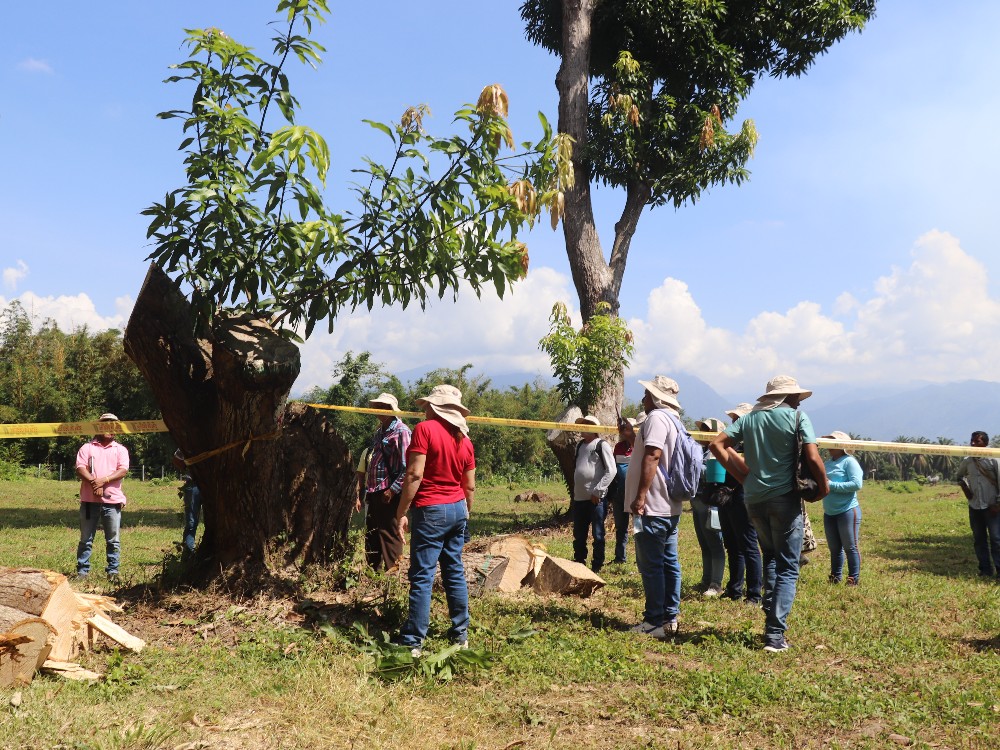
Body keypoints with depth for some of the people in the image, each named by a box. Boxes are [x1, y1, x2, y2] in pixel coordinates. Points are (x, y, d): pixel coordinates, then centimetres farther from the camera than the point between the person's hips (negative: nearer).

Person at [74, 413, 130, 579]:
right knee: (85, 539, 4)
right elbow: (80, 469, -2)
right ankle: (82, 571, 11)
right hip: (89, 500, 0)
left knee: (113, 540, 3)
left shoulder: (120, 449, 12)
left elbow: (123, 470, -2)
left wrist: (104, 480, -15)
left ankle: (113, 572, 8)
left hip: (112, 500, 0)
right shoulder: (87, 448, 11)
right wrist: (93, 482, -18)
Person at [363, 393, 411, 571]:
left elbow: (407, 467, -19)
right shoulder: (379, 432, 17)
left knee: (390, 536, -3)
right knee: (371, 535, 15)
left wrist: (393, 490, -22)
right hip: (374, 493, 9)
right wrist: (368, 489, 17)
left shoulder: (401, 432, -12)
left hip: (389, 495, -9)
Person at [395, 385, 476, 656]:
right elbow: (470, 486, 10)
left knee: (422, 576, -4)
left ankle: (413, 642, -2)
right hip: (457, 509, 6)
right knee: (455, 572, 13)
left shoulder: (425, 429, -10)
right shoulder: (464, 440, 8)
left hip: (431, 511, -6)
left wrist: (401, 513, -12)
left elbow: (415, 474, -16)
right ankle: (460, 634, 20)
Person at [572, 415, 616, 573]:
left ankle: (597, 567, 10)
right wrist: (574, 491, 15)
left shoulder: (602, 445, -6)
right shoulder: (580, 445, 15)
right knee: (579, 535, 13)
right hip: (579, 498, 7)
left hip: (596, 499, -7)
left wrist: (597, 491, -16)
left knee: (598, 535, 2)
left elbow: (611, 471, -13)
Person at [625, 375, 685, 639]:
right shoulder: (673, 420, 19)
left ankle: (655, 620, 0)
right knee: (669, 562, 12)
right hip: (670, 506, 10)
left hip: (653, 507, -10)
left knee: (650, 565, -4)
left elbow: (652, 457, -24)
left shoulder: (656, 417, -13)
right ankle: (670, 617, 18)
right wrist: (631, 438, 25)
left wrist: (641, 496, -25)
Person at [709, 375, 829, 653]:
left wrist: (743, 476, 5)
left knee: (770, 558, 22)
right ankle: (775, 634, -4)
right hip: (785, 498, -4)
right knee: (787, 567, 3)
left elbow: (716, 444, 0)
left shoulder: (749, 417, 8)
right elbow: (812, 457, -12)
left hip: (754, 499, 5)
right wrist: (824, 485, 5)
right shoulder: (798, 417, -3)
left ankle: (771, 622, 20)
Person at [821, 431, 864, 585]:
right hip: (829, 513, 7)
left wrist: (831, 485, -20)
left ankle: (854, 579, 11)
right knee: (834, 548, 14)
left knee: (850, 547, 1)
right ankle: (835, 578, 24)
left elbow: (857, 484, -20)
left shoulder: (849, 461, -9)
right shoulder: (827, 463, 12)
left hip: (847, 511, -7)